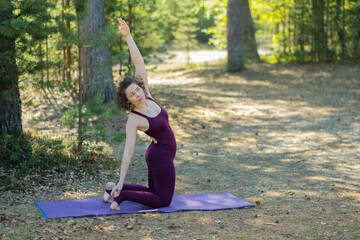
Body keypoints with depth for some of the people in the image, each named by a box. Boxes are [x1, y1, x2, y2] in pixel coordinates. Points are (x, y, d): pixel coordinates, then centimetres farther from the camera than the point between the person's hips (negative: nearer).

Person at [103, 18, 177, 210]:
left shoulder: (147, 97, -6)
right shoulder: (134, 120, -22)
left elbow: (139, 63, -11)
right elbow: (128, 151, -23)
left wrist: (128, 37, -21)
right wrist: (121, 181, -23)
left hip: (159, 154, 8)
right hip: (161, 156, -8)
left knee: (154, 193, 22)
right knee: (163, 200, 3)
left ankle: (114, 188, 20)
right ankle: (122, 193, -2)